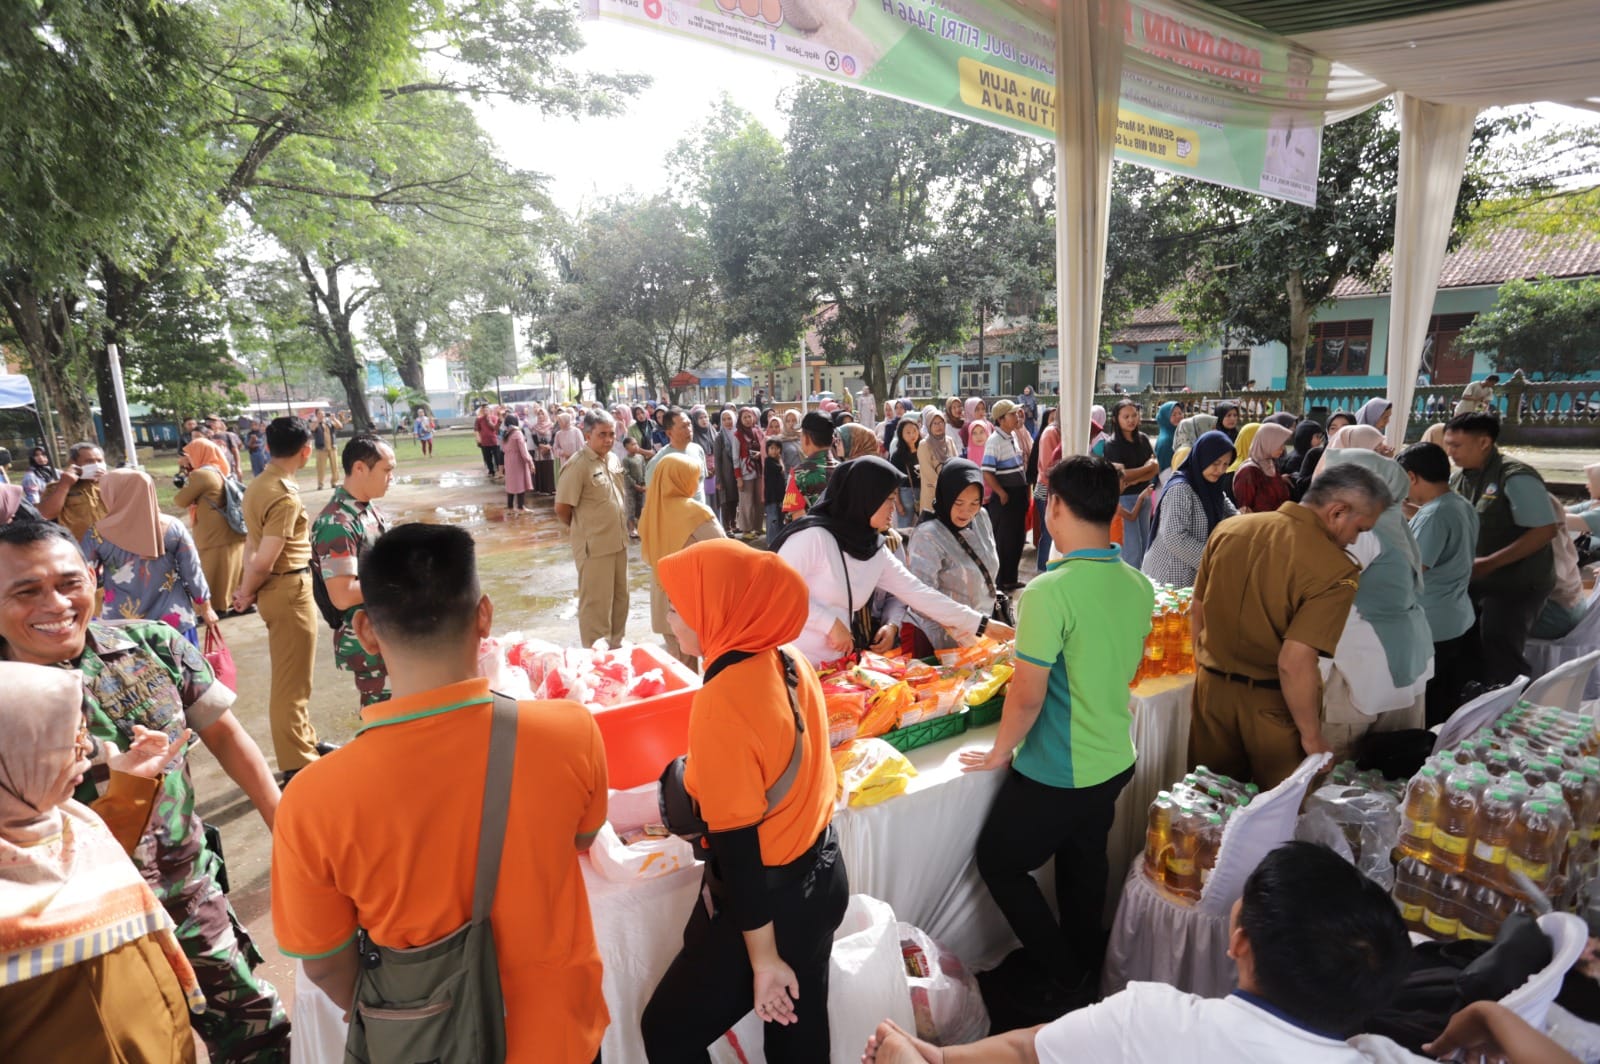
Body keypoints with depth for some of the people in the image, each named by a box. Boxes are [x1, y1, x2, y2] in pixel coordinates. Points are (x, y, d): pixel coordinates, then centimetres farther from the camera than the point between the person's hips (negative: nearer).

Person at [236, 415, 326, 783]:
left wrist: (248, 591, 6)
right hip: (290, 590, -9)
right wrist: (247, 594, -4)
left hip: (280, 589, 9)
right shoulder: (286, 496, -22)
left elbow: (253, 545, 7)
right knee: (292, 681, 2)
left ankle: (304, 742, 38)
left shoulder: (259, 485, 7)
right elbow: (263, 561, -21)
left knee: (290, 675, 22)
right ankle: (297, 765, 14)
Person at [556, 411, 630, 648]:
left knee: (620, 597, 18)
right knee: (596, 602, 4)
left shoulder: (614, 459, 7)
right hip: (594, 546, -8)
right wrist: (581, 528, -1)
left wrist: (620, 529, 11)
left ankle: (616, 644, 35)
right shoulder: (578, 465, -18)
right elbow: (562, 508, -17)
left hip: (618, 541, 8)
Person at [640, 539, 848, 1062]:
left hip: (770, 897, -8)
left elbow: (736, 841, -23)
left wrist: (763, 958, -15)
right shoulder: (791, 662, -5)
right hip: (821, 875, 8)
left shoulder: (723, 701, -28)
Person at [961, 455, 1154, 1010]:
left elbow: (1027, 696, -22)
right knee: (1084, 865, 26)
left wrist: (999, 753, -6)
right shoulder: (1138, 585, -4)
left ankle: (1064, 977, 23)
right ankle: (1087, 971, 43)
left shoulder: (1050, 592, -28)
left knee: (998, 862, 14)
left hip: (1055, 774, -7)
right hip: (1114, 761, 7)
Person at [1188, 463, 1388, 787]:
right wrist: (1312, 736, -12)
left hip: (1211, 686, 5)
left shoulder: (1229, 528, -4)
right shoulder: (1335, 571, -20)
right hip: (1272, 703, -4)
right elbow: (1294, 663, -26)